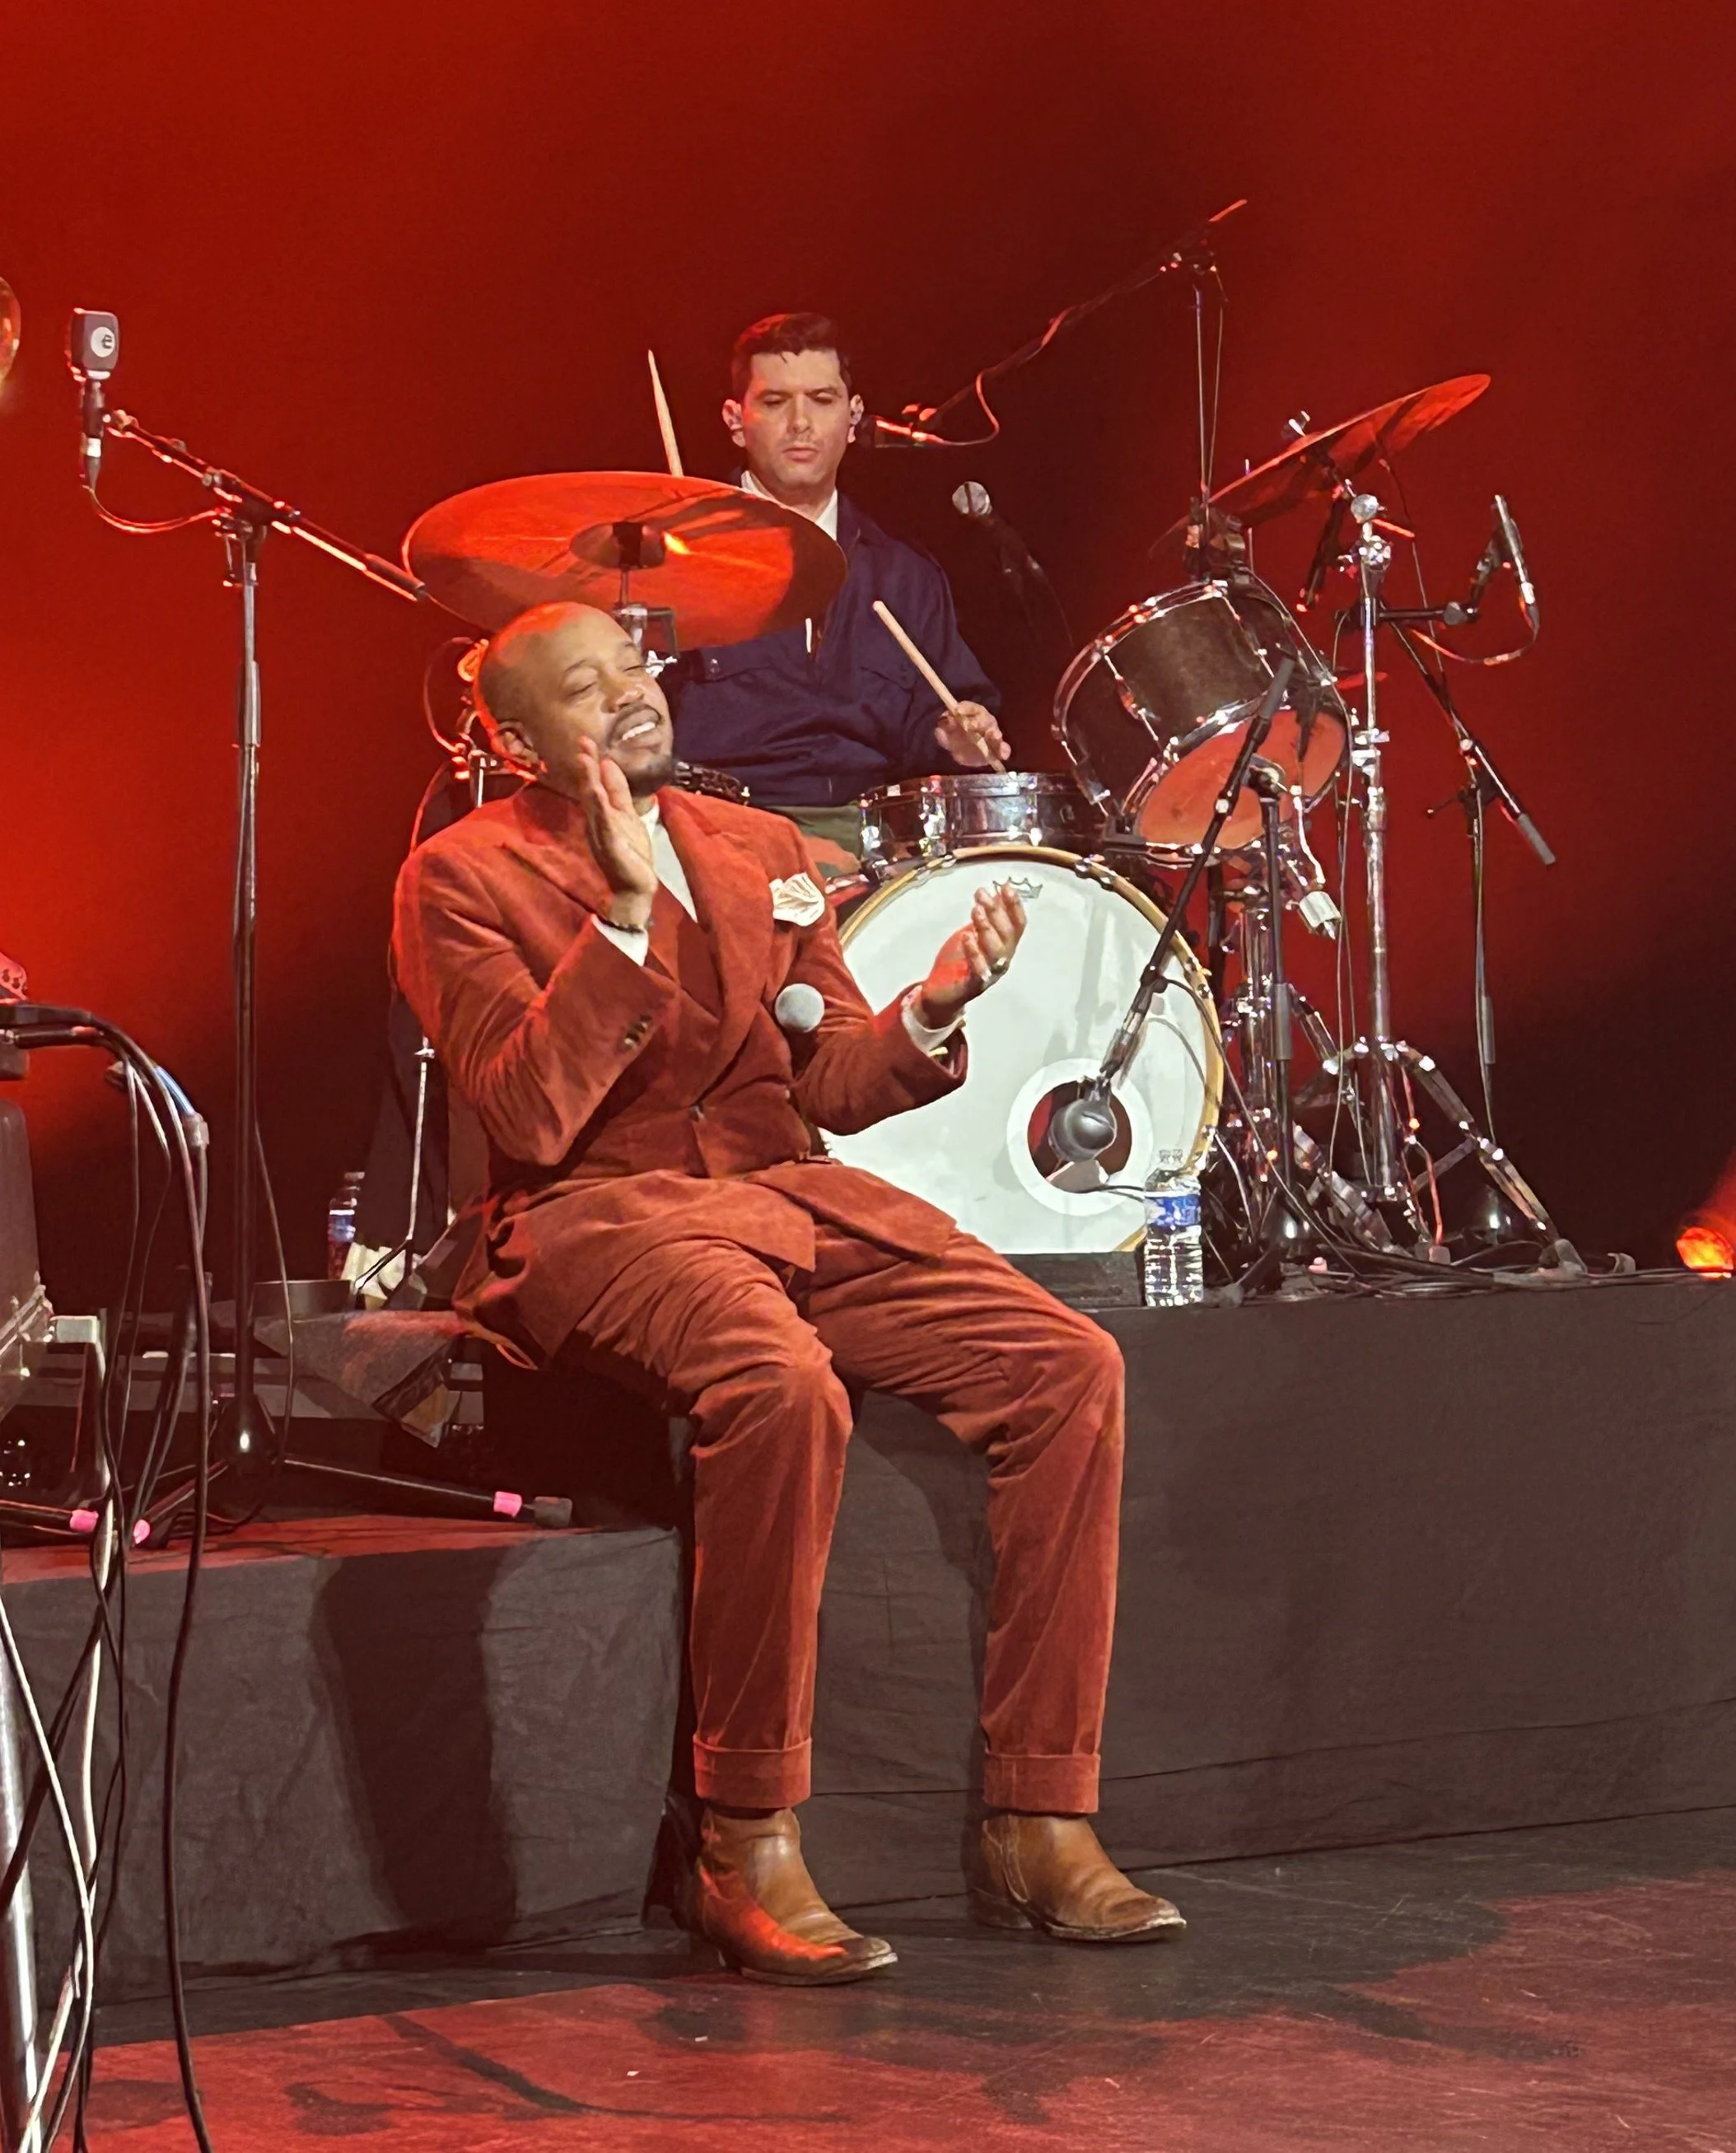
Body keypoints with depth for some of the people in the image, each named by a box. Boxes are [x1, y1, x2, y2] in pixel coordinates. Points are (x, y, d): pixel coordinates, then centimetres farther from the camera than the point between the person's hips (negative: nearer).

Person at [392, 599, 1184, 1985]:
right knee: (784, 1387, -37)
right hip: (598, 1221, -6)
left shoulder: (759, 850, 17)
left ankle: (1040, 1822, -8)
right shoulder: (463, 879, -2)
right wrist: (625, 915, -21)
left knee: (1070, 1370, -14)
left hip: (790, 1197, 6)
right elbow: (531, 1117, -15)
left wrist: (932, 1010, -5)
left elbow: (833, 1083, 15)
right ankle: (748, 1853, -26)